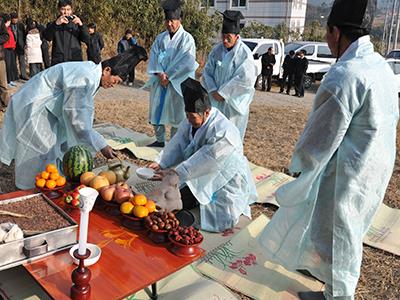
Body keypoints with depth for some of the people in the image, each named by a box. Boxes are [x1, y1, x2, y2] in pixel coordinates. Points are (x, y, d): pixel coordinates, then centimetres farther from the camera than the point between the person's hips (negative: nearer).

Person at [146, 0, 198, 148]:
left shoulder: (187, 39, -5)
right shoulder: (160, 38, 10)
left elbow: (186, 63, -12)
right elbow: (154, 57, 4)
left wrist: (168, 76, -13)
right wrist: (160, 74, -14)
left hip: (177, 83, -5)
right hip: (159, 82, 5)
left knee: (175, 113, -1)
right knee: (156, 111, 9)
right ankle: (160, 140, 24)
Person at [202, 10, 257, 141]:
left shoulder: (244, 54, -13)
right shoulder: (217, 50, 2)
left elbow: (244, 78, -18)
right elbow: (207, 71, 3)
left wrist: (222, 93, -17)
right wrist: (213, 91, -11)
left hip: (234, 101, -4)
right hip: (215, 100, 4)